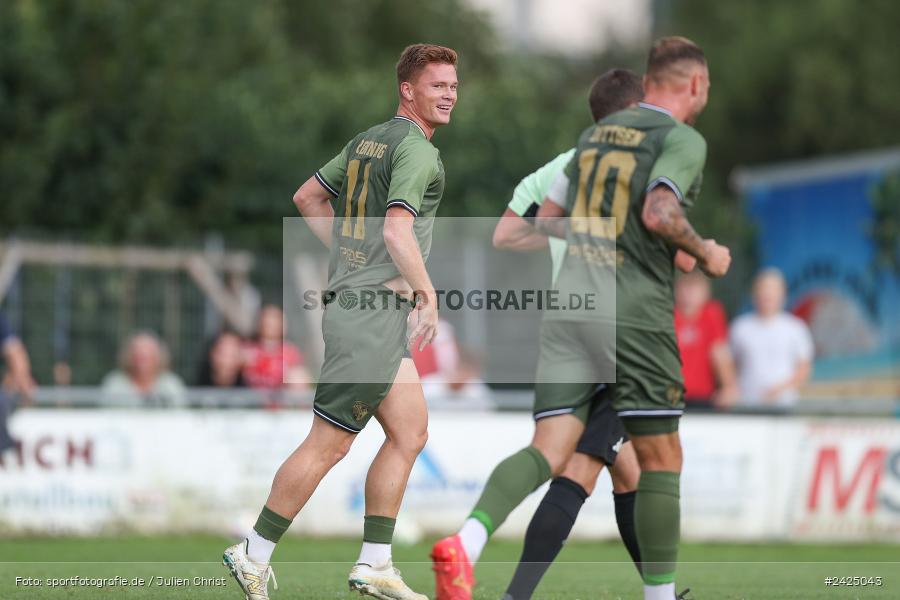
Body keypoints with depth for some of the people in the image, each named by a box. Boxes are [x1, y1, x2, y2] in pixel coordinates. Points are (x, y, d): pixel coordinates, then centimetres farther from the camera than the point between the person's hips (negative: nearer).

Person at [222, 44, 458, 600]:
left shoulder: (367, 141, 15)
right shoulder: (416, 150, -14)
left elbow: (308, 198, 22)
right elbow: (397, 230, -25)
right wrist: (427, 293, -16)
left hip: (354, 299, 10)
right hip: (373, 311, -10)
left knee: (410, 433, 9)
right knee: (328, 445, -5)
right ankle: (255, 555, 3)